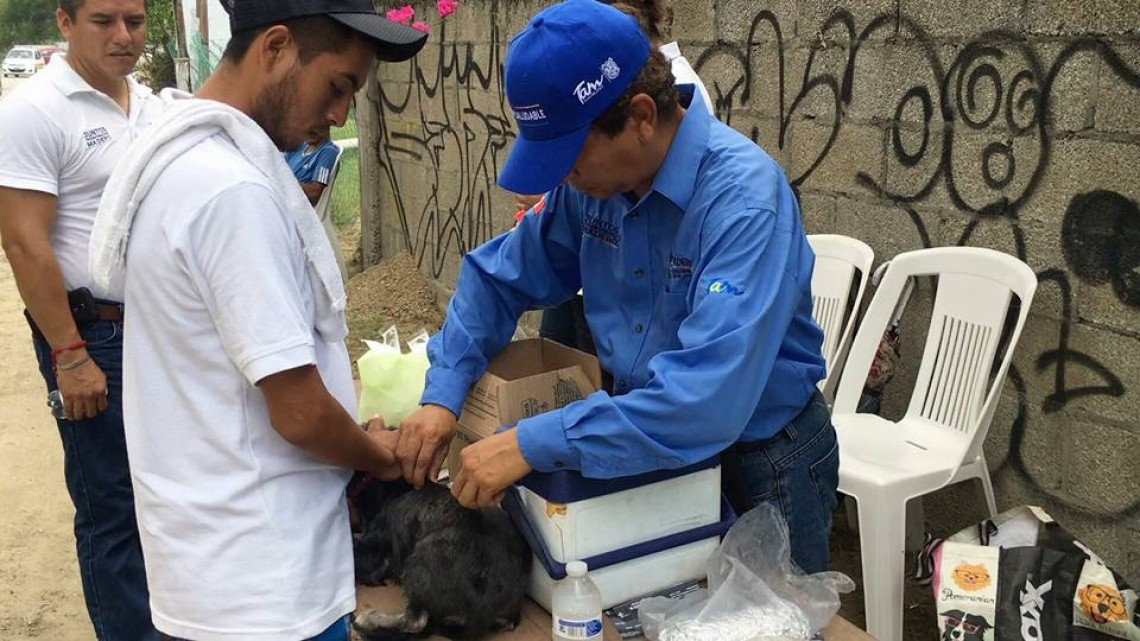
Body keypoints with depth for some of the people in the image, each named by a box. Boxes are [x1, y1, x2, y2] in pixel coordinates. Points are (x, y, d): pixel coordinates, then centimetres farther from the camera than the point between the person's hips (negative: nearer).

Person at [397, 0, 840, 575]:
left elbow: (707, 402, -39)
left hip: (760, 461, -6)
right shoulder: (593, 178, -9)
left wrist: (532, 443, -37)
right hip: (649, 448, 6)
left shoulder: (743, 197, -30)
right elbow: (500, 276, 4)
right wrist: (442, 394, -10)